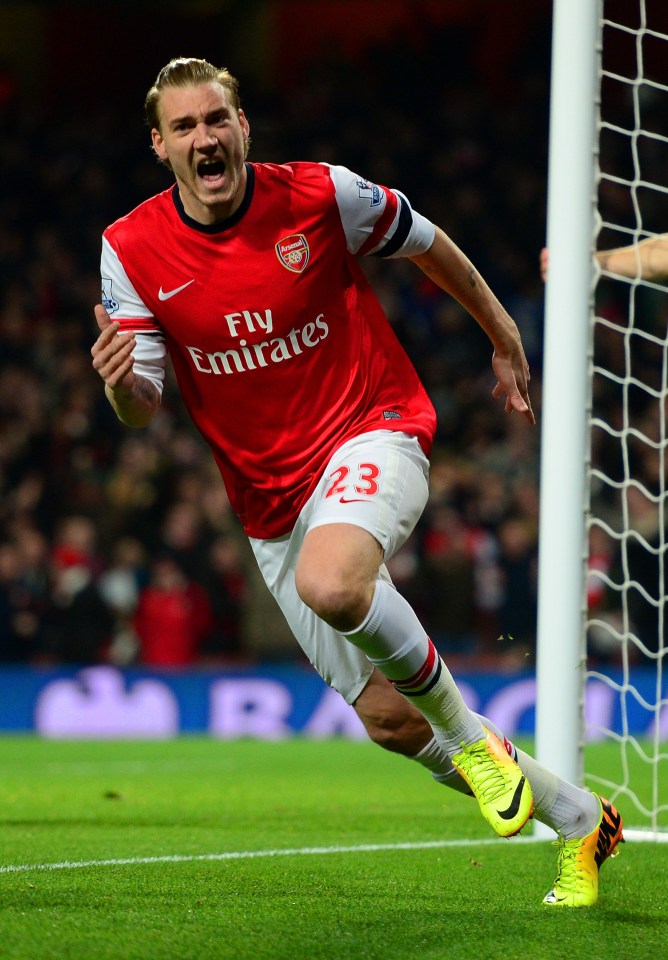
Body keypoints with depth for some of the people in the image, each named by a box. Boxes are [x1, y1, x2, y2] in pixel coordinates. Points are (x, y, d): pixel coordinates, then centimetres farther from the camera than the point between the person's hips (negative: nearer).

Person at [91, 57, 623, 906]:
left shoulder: (320, 196, -10)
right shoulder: (132, 251, -6)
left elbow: (428, 245, 8)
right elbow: (140, 409, -5)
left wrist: (506, 343, 17)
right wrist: (121, 381, -29)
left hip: (373, 431, -4)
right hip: (271, 500, 4)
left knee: (328, 583, -38)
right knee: (389, 721, 3)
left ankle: (469, 733, -13)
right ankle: (577, 821, 23)